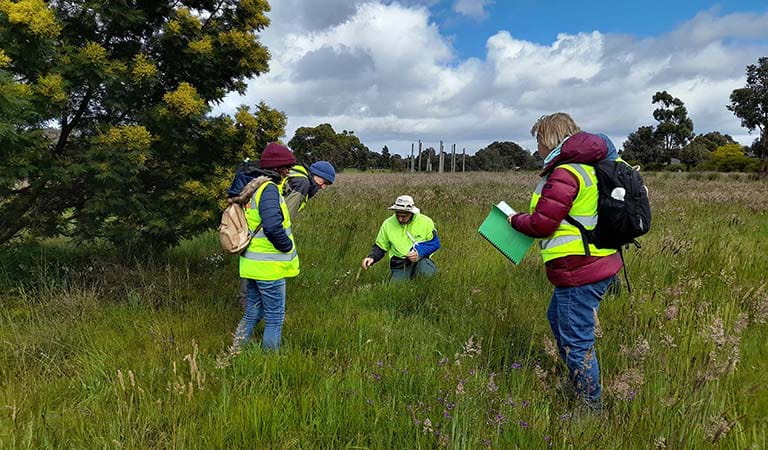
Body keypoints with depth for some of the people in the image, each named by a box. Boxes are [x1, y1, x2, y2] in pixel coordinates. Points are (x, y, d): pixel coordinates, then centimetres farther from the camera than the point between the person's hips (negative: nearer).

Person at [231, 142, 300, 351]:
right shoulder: (268, 189, -18)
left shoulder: (253, 186, 13)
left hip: (253, 264, 9)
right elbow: (273, 226, -29)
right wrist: (288, 247, -13)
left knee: (252, 313, 19)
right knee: (275, 318, 3)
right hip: (269, 266, -9)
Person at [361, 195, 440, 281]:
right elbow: (380, 247, 10)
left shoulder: (425, 222, -4)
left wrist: (420, 252, -18)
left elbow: (435, 243, -1)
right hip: (400, 266, 1)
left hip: (421, 261, -1)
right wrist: (371, 257, -10)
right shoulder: (388, 224, 0)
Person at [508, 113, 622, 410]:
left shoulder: (564, 173, -19)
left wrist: (516, 220, 1)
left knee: (576, 340, 0)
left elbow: (541, 224, -18)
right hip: (600, 263, 11)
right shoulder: (589, 166, 13)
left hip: (579, 272, -11)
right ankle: (577, 385, 39)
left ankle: (591, 406, 14)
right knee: (557, 318, 26)